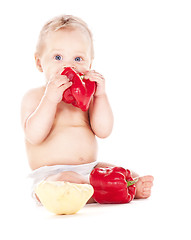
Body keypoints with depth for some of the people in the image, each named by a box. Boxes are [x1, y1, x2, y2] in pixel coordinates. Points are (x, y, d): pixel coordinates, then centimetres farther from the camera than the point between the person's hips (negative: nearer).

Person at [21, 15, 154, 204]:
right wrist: (50, 99, -25)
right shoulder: (35, 96, 0)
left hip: (90, 169, 6)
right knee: (66, 182, -37)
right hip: (51, 175, -6)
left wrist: (100, 95, -11)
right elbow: (34, 136, -17)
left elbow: (103, 131, -2)